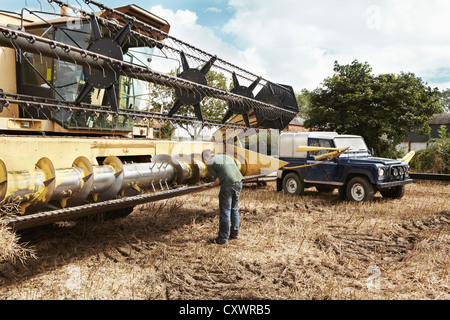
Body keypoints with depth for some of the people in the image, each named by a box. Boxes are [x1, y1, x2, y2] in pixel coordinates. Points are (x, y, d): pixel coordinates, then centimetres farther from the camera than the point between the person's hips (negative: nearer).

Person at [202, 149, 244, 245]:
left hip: (228, 185, -6)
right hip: (239, 183, 6)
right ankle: (234, 233, 29)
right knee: (234, 209, 20)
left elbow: (218, 180, -4)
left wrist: (213, 185, 17)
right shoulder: (227, 157, 23)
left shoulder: (210, 164, 4)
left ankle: (223, 238, 10)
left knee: (225, 212, 2)